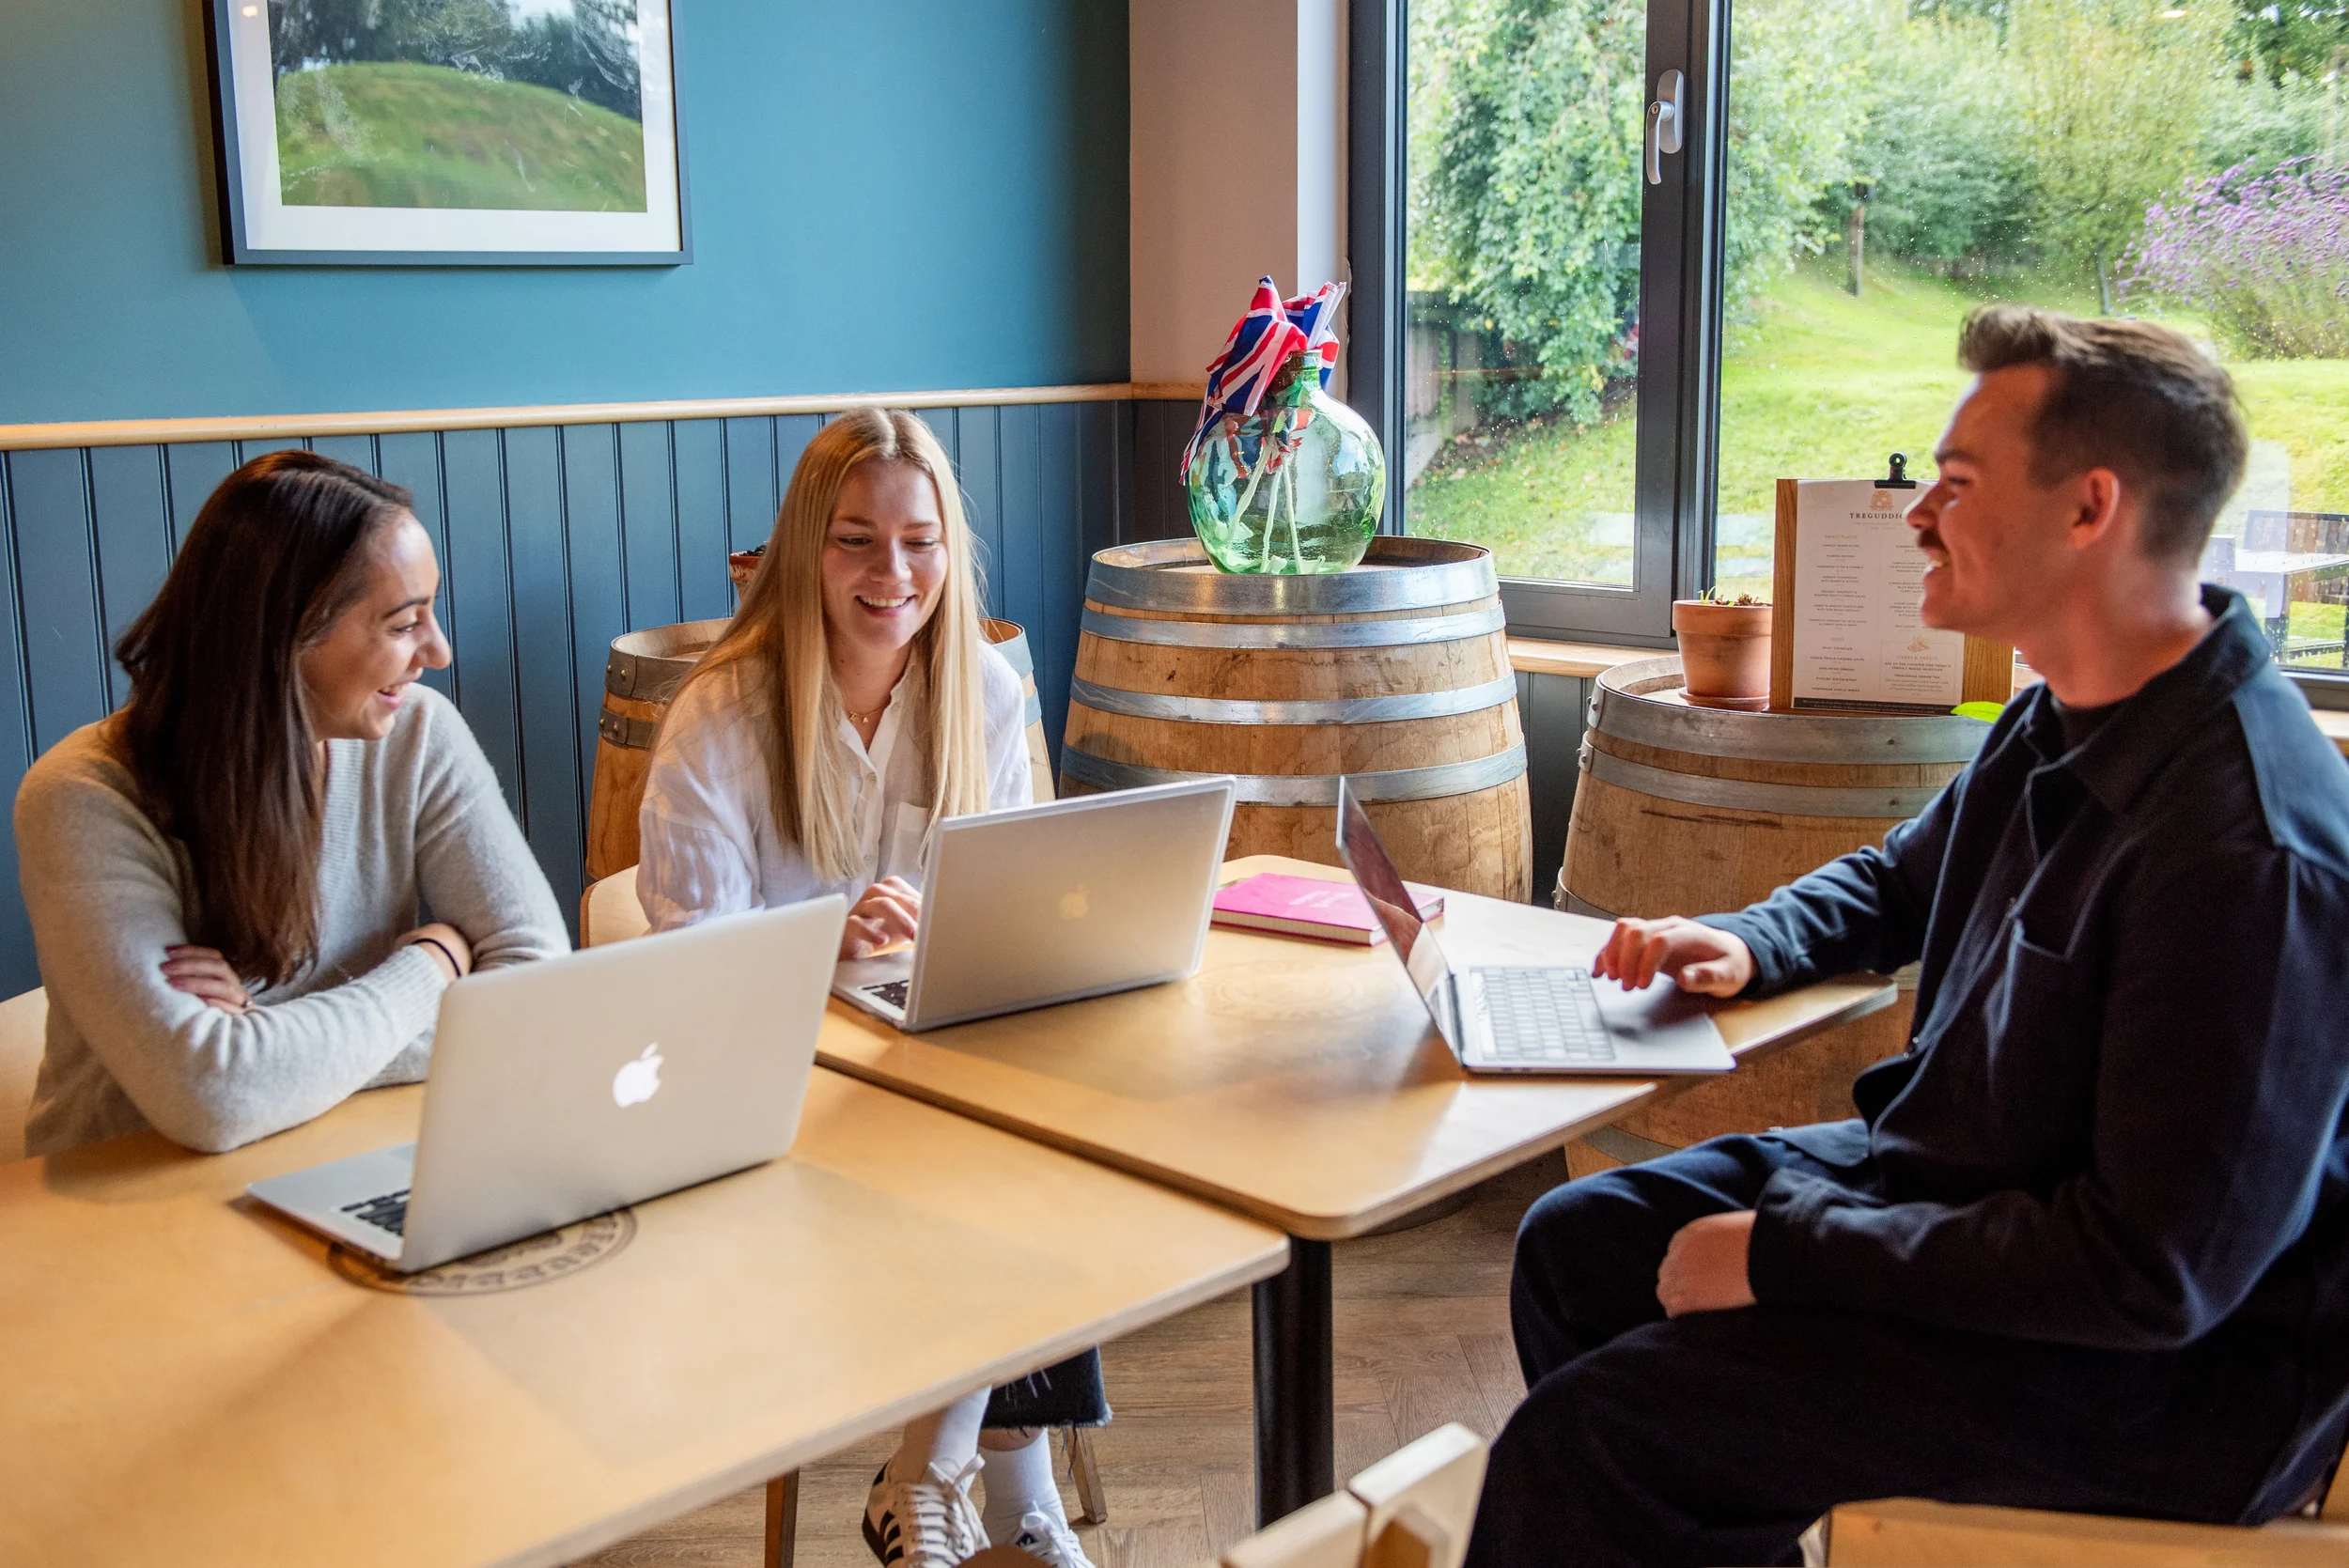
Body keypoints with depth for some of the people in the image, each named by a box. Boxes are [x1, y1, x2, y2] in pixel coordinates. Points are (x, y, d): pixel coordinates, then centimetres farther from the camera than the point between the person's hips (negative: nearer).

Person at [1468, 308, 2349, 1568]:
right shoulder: (2060, 725, 3)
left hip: (2156, 1371, -9)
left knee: (1585, 1441, -21)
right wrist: (1751, 943, 3)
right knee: (1577, 1242, 11)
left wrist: (1782, 1255, -23)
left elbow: (2157, 1273, -28)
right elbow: (1901, 879, 24)